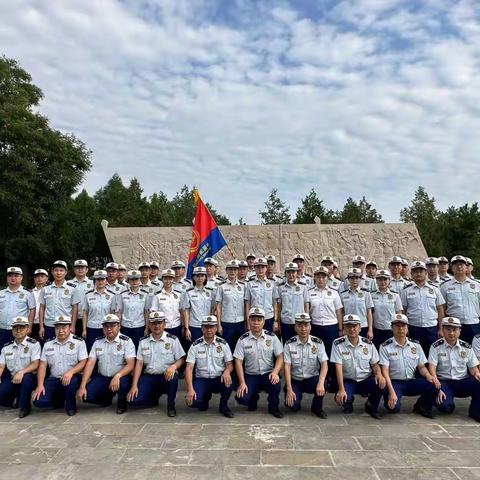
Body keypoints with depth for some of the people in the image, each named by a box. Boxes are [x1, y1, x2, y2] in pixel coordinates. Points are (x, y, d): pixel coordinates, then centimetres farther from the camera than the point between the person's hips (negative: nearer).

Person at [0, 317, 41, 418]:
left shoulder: (34, 344, -6)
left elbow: (35, 364, -15)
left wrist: (21, 372, -31)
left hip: (29, 378, -4)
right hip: (12, 379, 5)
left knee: (27, 377, -38)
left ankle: (24, 407, -14)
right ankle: (15, 397, 15)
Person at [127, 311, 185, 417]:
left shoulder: (173, 340, -2)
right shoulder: (143, 341, 6)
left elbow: (181, 359, -2)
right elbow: (139, 364, 3)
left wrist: (174, 366, -26)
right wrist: (134, 386, -5)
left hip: (167, 376, -2)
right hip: (149, 376, 3)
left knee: (173, 378, -37)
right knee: (134, 400, -19)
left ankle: (171, 406, -7)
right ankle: (155, 396, 15)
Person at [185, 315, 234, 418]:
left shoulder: (223, 344, -2)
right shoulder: (195, 345, -5)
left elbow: (230, 364, 0)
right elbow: (189, 368, -9)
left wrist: (227, 371, -26)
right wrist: (190, 389, -21)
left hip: (219, 379, 0)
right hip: (201, 380, 0)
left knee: (228, 383, -34)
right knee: (193, 401, -27)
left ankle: (223, 406, 0)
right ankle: (206, 397, 13)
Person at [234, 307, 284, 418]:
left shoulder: (271, 337, -2)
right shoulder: (243, 340, -4)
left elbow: (280, 357, -2)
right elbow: (238, 361, -5)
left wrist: (275, 372, -20)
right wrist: (242, 383, -13)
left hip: (268, 374, 0)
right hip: (250, 376, 0)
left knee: (276, 385, -32)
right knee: (242, 398, -21)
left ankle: (273, 407, 2)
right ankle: (253, 398, 18)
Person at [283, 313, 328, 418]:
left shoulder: (318, 343, -7)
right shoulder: (289, 344, -8)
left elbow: (324, 364, -14)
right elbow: (287, 367, -10)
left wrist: (320, 383, -31)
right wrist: (289, 390, -17)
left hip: (312, 379, 1)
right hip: (295, 380, -1)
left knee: (322, 383, -32)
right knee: (293, 406, -23)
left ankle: (317, 408, -1)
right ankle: (297, 395, 15)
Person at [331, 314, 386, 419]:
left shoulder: (368, 343, 0)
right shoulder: (338, 344, -10)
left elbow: (375, 364, 7)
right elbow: (338, 367, -14)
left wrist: (379, 374, -17)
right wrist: (341, 389, -23)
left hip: (366, 379, 2)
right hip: (348, 380, -2)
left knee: (381, 383, -29)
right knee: (341, 398, -31)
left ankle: (371, 407, 5)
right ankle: (348, 402, 12)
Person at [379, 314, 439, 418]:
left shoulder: (416, 345, 7)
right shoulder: (385, 347, -7)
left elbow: (421, 367, 10)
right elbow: (385, 371, -13)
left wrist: (428, 375, -13)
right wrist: (391, 392, -25)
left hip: (412, 382, 4)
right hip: (394, 382, -4)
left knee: (434, 384, -23)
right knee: (394, 407, -30)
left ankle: (422, 407, 6)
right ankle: (389, 398, 9)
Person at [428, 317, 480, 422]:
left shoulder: (467, 347, 6)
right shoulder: (436, 346, -4)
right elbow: (432, 369, -10)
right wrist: (438, 389, -22)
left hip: (463, 381, 3)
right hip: (444, 382, -3)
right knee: (445, 406, -29)